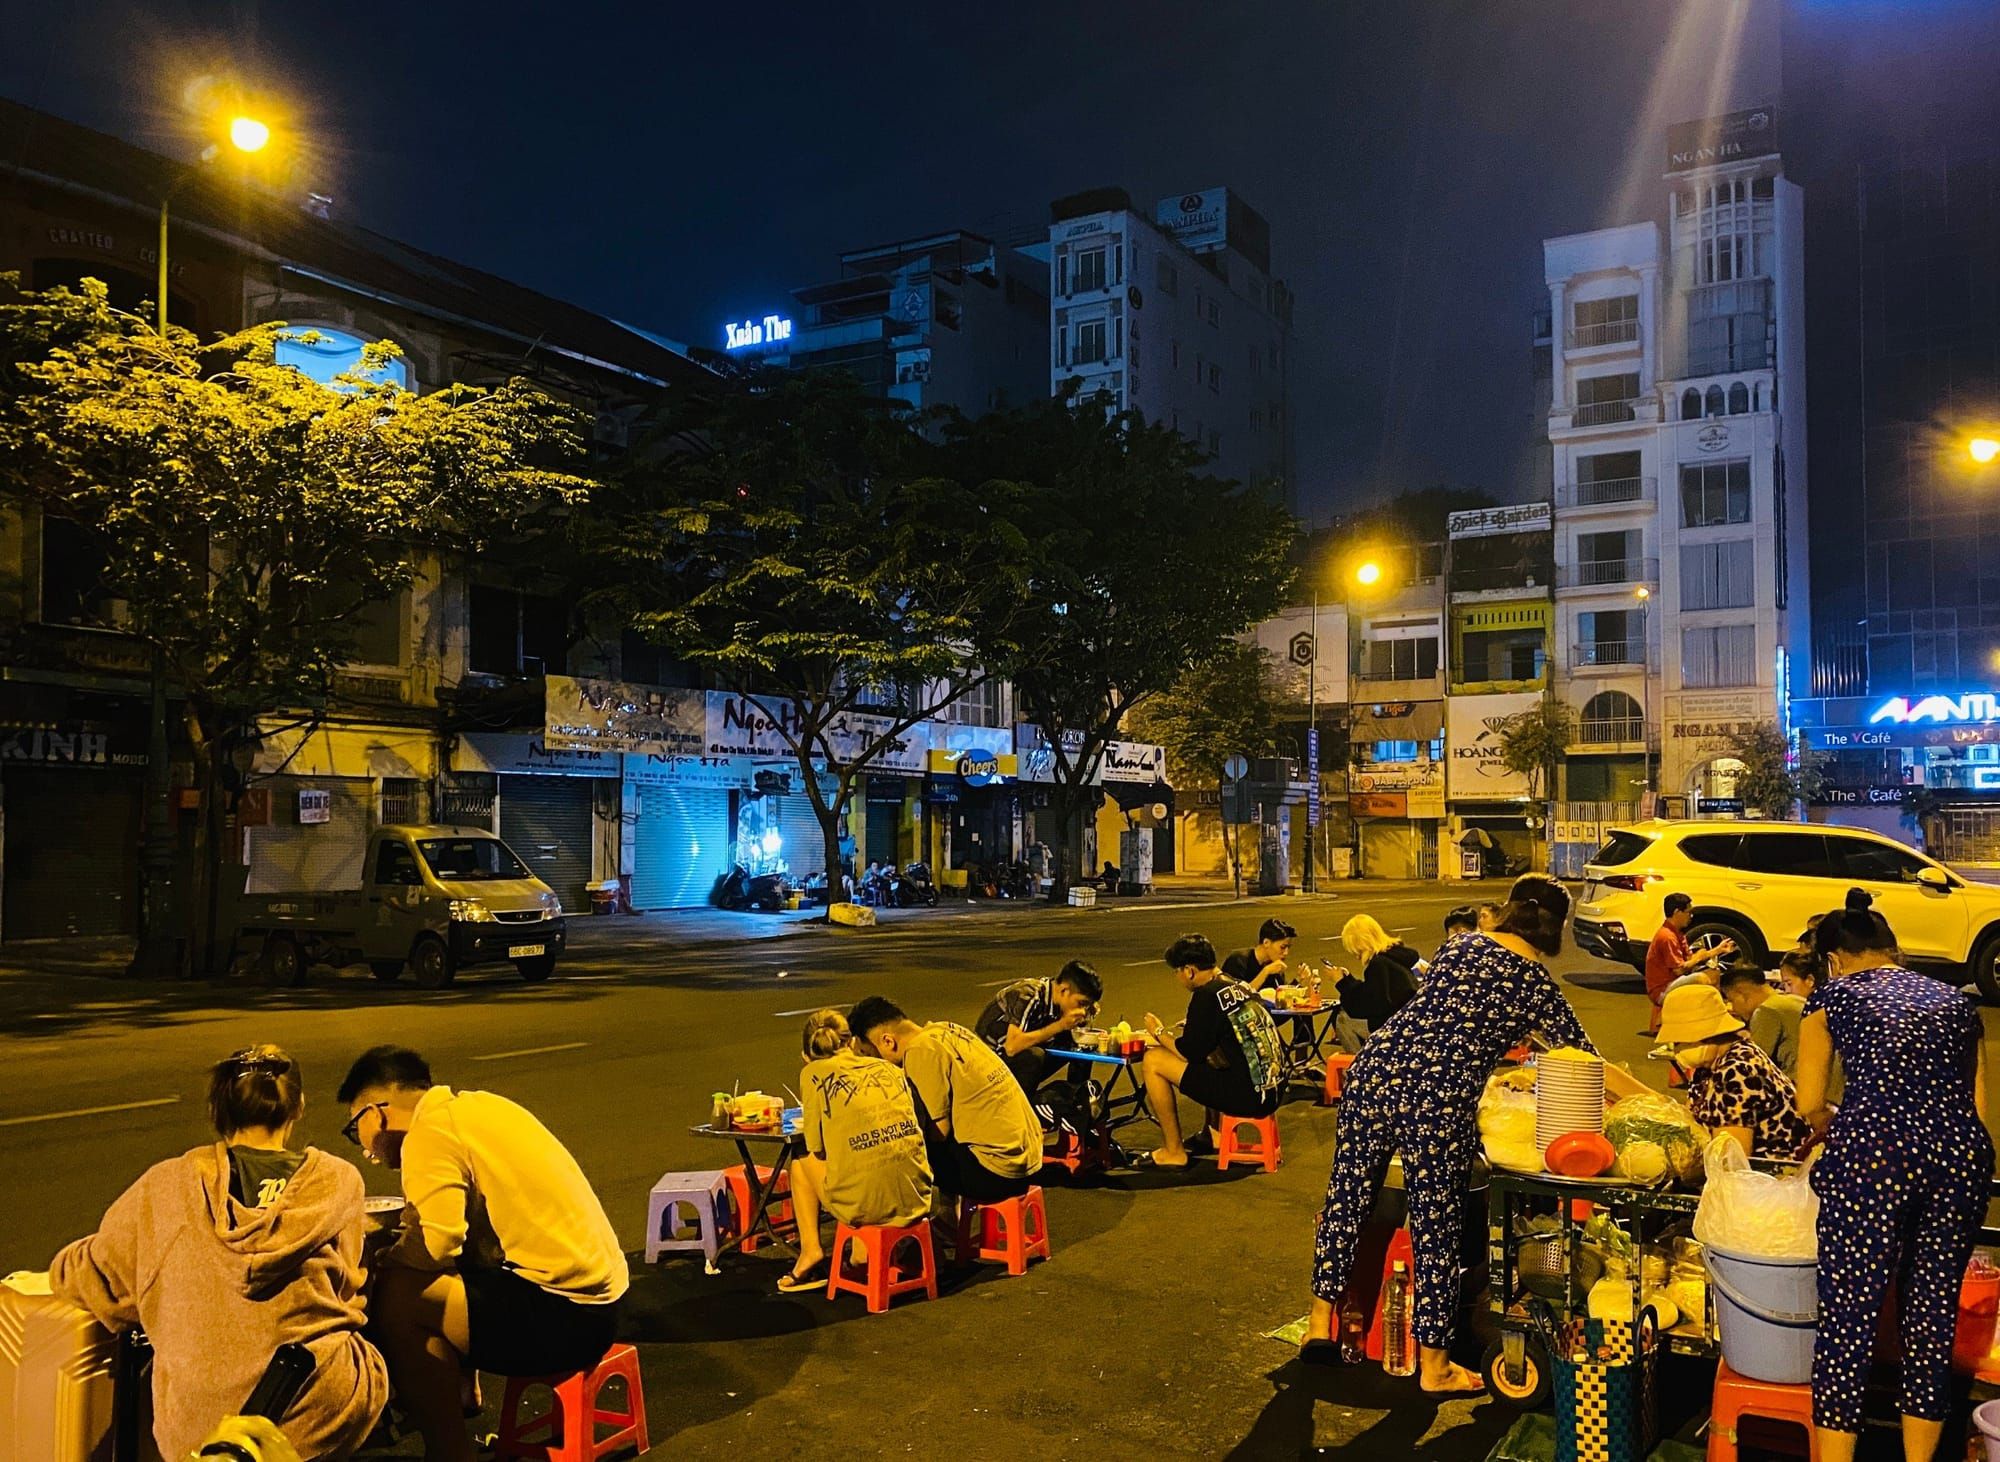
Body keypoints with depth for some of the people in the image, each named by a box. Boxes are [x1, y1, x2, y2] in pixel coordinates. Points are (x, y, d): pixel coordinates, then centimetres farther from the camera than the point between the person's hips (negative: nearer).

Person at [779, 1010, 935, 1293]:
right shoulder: (890, 1068, 15)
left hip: (863, 1204, -4)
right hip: (914, 1198, 4)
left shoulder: (814, 1073, 4)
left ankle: (811, 1250, 17)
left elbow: (816, 1148, 5)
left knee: (801, 1158, 25)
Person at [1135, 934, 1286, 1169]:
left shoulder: (1207, 995, -12)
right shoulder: (1242, 988, 12)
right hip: (1274, 1091, 9)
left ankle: (1173, 1152, 6)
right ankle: (1215, 1134, 31)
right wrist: (1193, 1028, 29)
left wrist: (1159, 1033, 8)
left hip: (1246, 1097, -9)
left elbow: (1190, 1053, -8)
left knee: (1152, 1061, -2)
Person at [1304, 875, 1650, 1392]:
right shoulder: (1536, 983, 5)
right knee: (1436, 1227, 8)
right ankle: (1433, 1365, 22)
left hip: (1375, 1070, 4)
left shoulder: (1459, 947, 16)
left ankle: (1320, 1323, 26)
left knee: (1348, 1195, 16)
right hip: (1440, 1103, -4)